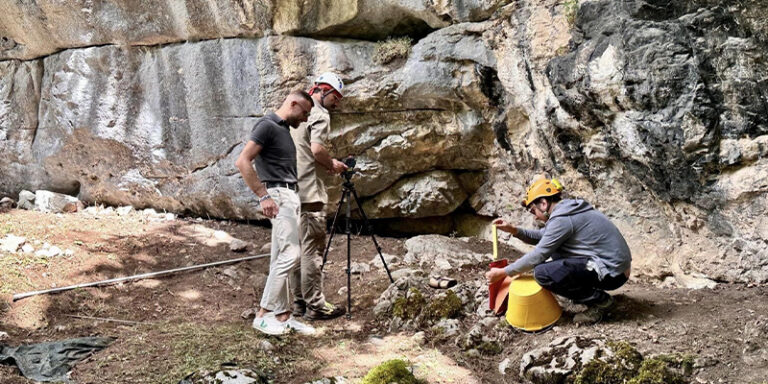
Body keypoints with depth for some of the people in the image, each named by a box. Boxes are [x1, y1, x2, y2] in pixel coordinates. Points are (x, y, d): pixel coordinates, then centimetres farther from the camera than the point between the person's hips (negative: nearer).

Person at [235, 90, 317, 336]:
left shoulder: (284, 129, 18)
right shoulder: (267, 125, -11)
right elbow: (242, 162, -18)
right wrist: (263, 196, -20)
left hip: (290, 195, 10)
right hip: (278, 195, -10)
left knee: (281, 258, 8)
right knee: (290, 254, -14)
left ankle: (282, 316, 12)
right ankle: (264, 314, -7)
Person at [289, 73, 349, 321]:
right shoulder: (320, 115, -9)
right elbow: (317, 149, -23)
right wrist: (332, 165, -5)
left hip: (290, 190, 9)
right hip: (309, 192, -9)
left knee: (297, 248, 12)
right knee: (312, 249, -5)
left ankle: (299, 302, 19)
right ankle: (315, 306, -1)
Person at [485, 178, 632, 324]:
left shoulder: (561, 219, -18)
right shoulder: (570, 208, 11)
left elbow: (537, 256, -15)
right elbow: (541, 236, 20)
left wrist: (503, 273, -6)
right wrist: (514, 230, 6)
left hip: (613, 272, -10)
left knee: (543, 273, -20)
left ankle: (600, 300, -5)